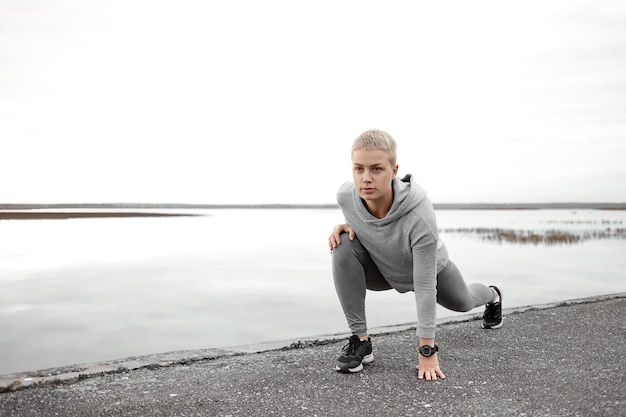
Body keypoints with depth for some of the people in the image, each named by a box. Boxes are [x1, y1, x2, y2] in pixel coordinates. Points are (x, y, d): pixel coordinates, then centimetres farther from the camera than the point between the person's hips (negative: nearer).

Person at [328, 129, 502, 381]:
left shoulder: (420, 217, -45)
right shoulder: (345, 197, -32)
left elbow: (424, 286, -37)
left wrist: (427, 352, -34)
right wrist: (349, 225, -26)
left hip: (429, 269, -2)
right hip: (382, 268, 2)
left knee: (461, 302, 27)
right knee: (344, 247, -30)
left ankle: (492, 296, 68)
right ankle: (360, 339, -17)